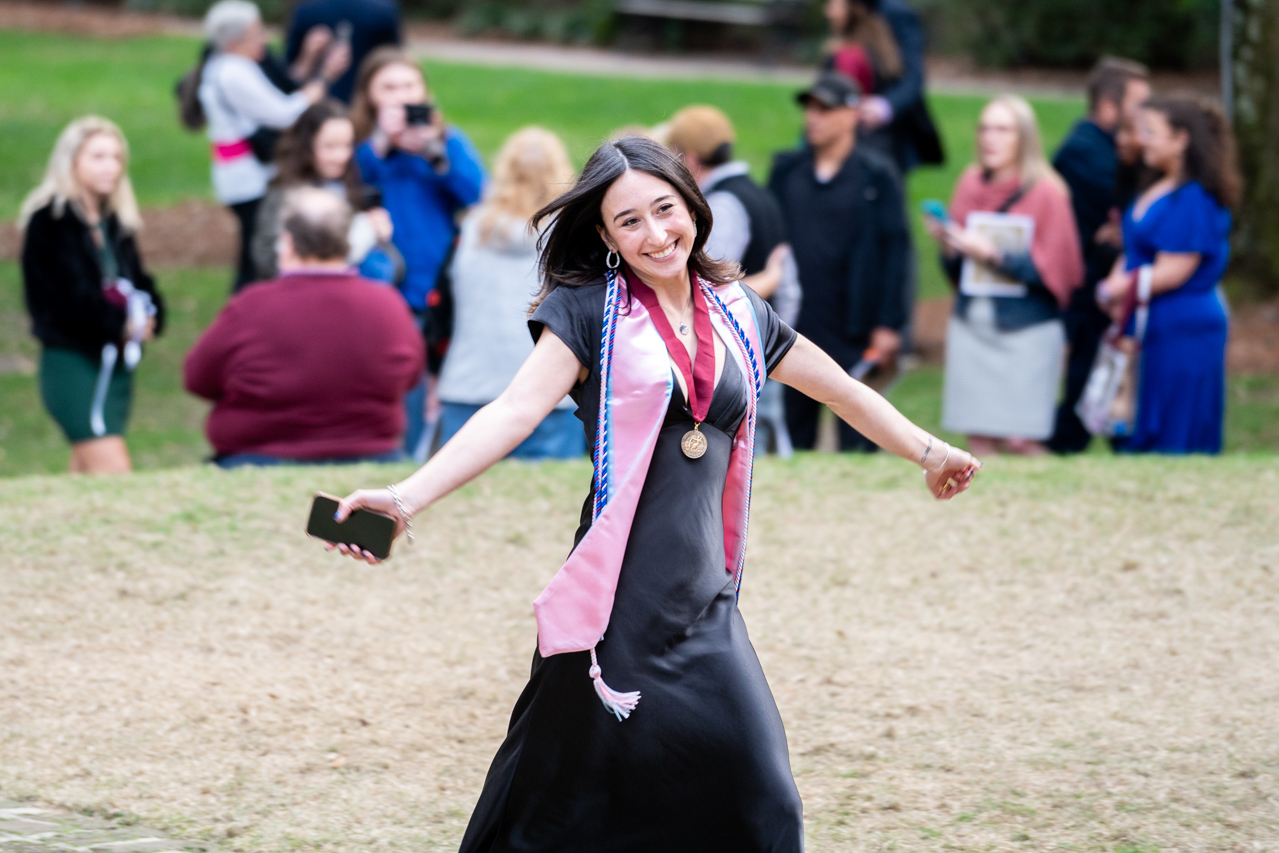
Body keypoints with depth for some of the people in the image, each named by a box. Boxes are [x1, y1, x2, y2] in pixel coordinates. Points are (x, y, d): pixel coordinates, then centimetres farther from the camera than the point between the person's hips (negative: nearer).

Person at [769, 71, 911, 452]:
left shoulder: (877, 175, -3)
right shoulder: (786, 170, 10)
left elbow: (895, 248, -5)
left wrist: (888, 324, -10)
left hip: (854, 334, -4)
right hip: (793, 329, 4)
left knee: (857, 440, -1)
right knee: (793, 431, 8)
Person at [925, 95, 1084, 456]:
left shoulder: (1046, 193, -5)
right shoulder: (971, 184, 8)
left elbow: (1051, 269, -10)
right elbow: (955, 268, 13)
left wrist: (994, 255, -21)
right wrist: (949, 246, -10)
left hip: (1026, 332, -4)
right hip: (972, 326, 4)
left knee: (1020, 441, -9)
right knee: (980, 440, 2)